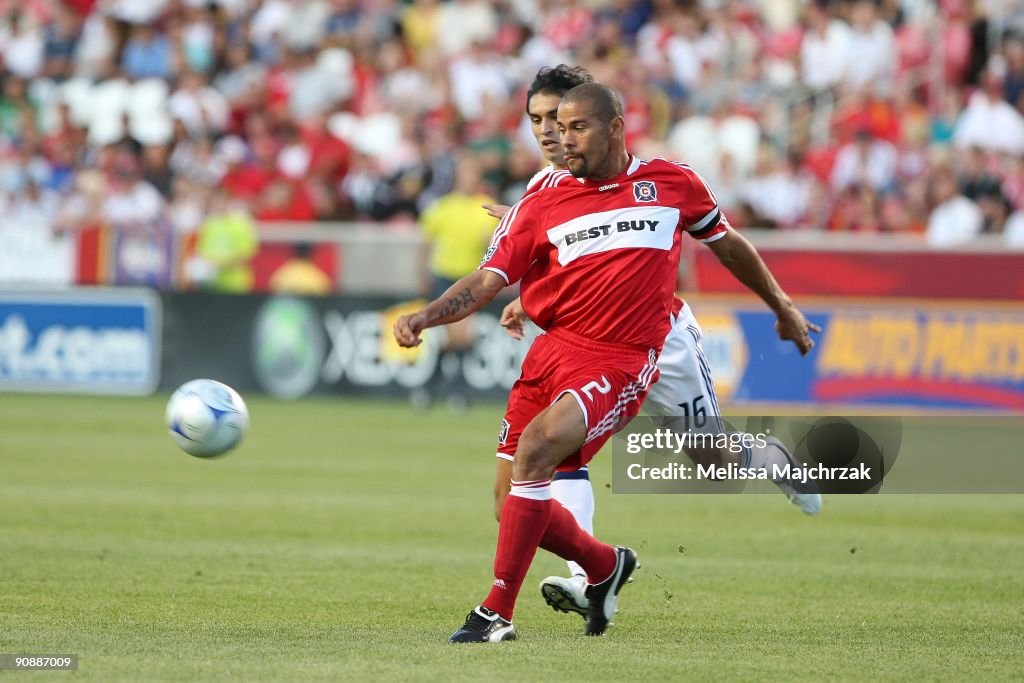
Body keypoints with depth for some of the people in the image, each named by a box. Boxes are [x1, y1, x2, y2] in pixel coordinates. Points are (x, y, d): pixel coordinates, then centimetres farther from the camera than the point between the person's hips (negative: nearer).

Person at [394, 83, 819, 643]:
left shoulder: (672, 183, 6)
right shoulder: (541, 204, 7)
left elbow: (725, 241, 23)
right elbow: (487, 281, 2)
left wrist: (782, 306, 33)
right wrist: (425, 317, -16)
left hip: (622, 361, -4)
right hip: (553, 350, 4)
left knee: (537, 446, -28)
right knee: (514, 502, 1)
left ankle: (497, 612, -22)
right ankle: (606, 566, 32)